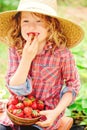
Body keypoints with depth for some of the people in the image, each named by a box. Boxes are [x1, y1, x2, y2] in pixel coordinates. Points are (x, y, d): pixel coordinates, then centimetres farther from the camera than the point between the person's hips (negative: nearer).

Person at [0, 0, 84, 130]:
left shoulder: (62, 54, -16)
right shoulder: (15, 50, -8)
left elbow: (73, 86, -4)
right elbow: (15, 89, -12)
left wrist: (56, 112, -16)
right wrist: (27, 58, -23)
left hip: (44, 117, -3)